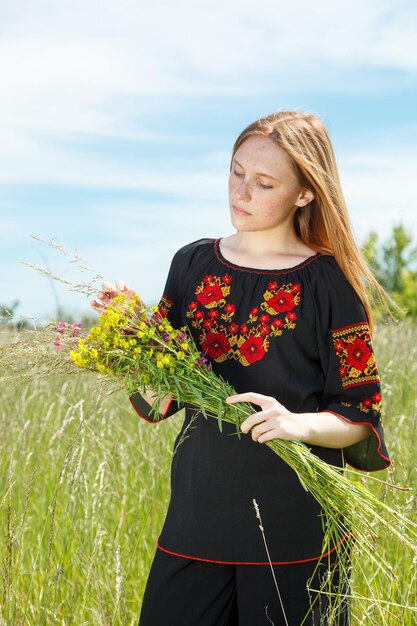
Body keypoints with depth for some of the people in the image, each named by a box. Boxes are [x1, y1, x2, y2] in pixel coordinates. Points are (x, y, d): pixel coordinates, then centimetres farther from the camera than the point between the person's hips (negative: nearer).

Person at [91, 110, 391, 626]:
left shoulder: (329, 282, -5)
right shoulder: (193, 265, 5)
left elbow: (361, 417, -4)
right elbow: (158, 400, 7)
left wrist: (300, 423, -23)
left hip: (295, 526, -3)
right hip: (198, 511, 3)